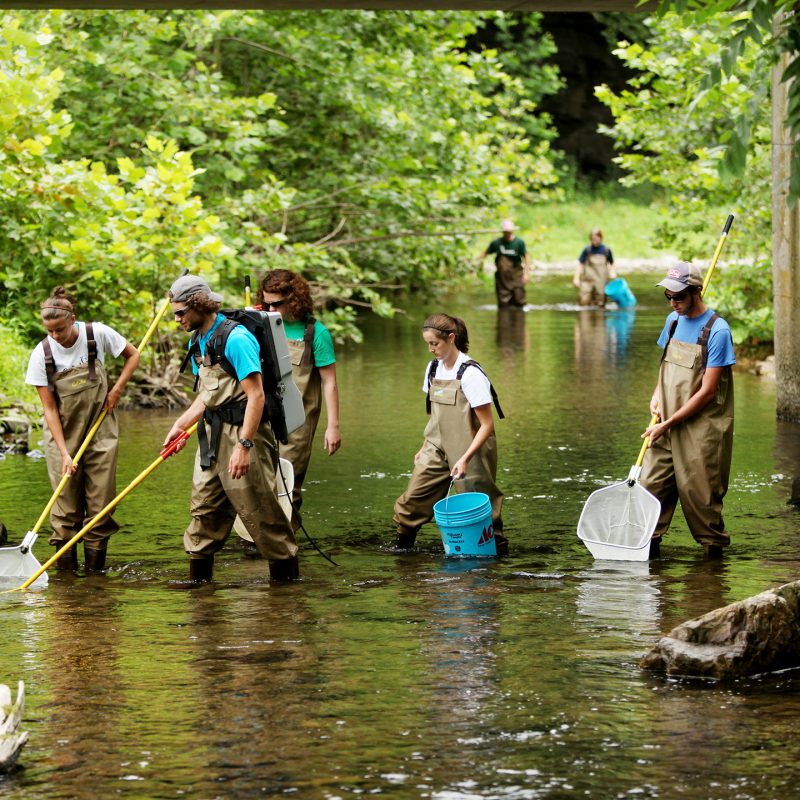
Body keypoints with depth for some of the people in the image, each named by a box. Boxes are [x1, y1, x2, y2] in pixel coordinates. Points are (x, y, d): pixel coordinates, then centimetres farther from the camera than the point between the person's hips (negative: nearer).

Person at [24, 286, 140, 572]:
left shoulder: (98, 334, -11)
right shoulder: (41, 355, -13)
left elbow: (133, 355, 7)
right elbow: (49, 408, -12)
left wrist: (116, 390, -5)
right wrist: (64, 453, -18)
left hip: (100, 427, 1)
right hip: (62, 432, -1)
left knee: (100, 498, -2)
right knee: (65, 500, -5)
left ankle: (95, 565, 5)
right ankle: (66, 567, 0)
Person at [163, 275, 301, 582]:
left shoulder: (235, 338, -19)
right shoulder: (197, 341, 11)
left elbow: (256, 395, -23)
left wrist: (244, 445, -26)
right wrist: (180, 425, 13)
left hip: (243, 431, -9)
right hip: (212, 434, 9)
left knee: (259, 508, -5)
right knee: (204, 507, 11)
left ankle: (286, 575, 5)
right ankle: (198, 577, 19)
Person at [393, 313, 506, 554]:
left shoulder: (471, 374, -17)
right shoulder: (433, 369, 5)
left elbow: (487, 424, -18)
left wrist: (465, 459, -25)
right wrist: (425, 447, 16)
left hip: (470, 450, -7)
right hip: (438, 448, 7)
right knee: (411, 501, 0)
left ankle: (498, 549, 11)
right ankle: (401, 547, 13)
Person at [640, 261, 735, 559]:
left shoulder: (717, 330, -14)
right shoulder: (674, 320, 9)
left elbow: (707, 392, -15)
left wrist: (668, 424, -14)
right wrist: (658, 394, 5)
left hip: (701, 428, -6)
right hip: (667, 425, 6)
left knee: (699, 494, -2)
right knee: (650, 484, 0)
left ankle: (714, 546, 13)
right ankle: (648, 544, 6)